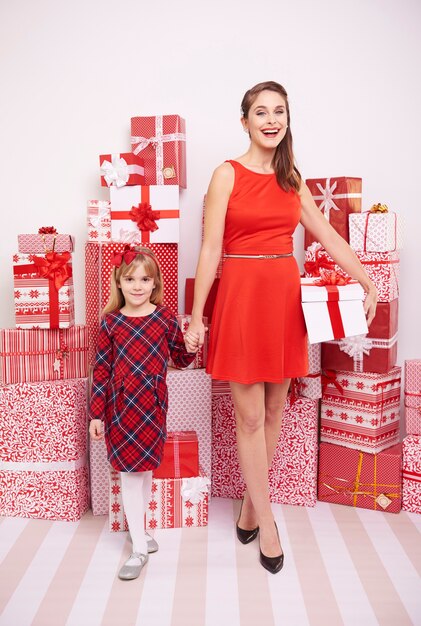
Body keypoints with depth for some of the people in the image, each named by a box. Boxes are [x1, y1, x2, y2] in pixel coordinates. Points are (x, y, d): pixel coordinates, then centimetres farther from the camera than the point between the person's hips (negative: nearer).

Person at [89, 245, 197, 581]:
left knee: (145, 468, 13)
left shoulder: (165, 317, -1)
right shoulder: (111, 322, -1)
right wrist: (96, 414, 1)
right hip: (120, 405, -1)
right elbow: (102, 369, 1)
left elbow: (180, 359, 10)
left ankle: (139, 530, 35)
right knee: (130, 471, 3)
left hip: (153, 404, 1)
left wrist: (189, 348, -13)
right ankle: (139, 548, 14)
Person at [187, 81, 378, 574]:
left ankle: (251, 505, 29)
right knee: (249, 416, 2)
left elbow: (329, 237, 13)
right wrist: (196, 316, -8)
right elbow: (210, 249, -6)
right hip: (242, 295, -5)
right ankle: (265, 521, 17)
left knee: (274, 412, 11)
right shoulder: (228, 174, -3)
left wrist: (368, 284, 8)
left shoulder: (291, 179, 12)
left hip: (284, 296, 5)